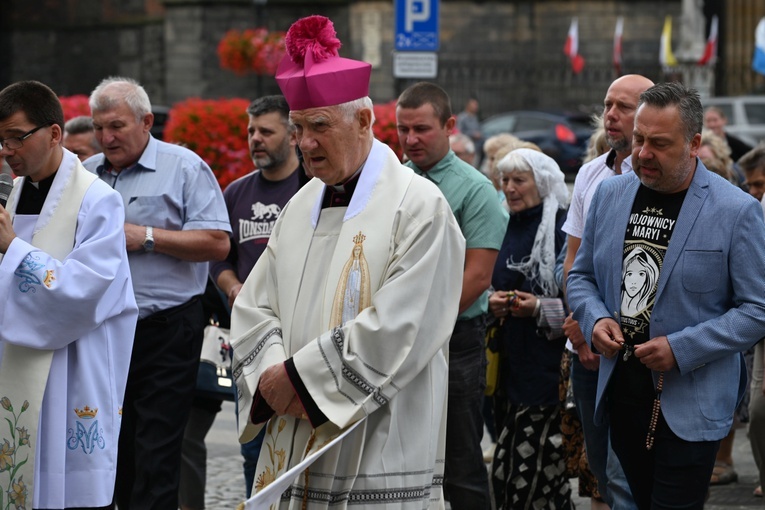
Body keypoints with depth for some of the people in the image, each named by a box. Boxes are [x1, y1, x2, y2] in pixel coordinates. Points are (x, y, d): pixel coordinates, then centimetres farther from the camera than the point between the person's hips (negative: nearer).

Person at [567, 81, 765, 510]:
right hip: (623, 392, 5)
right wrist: (596, 319, -6)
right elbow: (582, 276, 16)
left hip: (691, 405, -5)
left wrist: (681, 349, -18)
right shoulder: (610, 194, 5)